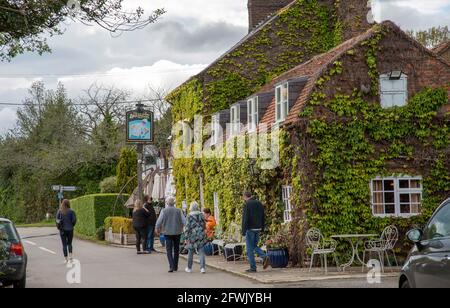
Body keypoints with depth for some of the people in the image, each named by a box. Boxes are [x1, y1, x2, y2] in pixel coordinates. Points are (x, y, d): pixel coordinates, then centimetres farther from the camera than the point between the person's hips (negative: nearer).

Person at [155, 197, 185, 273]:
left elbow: (159, 222, -6)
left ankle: (171, 266, -16)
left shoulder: (164, 211, -6)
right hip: (177, 232, 2)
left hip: (168, 233, -2)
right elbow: (184, 221, -4)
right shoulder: (178, 211, -2)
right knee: (176, 250, 14)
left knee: (169, 250, 0)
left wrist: (157, 229, 13)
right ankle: (175, 267, 20)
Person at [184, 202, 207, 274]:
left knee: (190, 252, 13)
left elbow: (187, 228, -12)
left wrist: (186, 238, -8)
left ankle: (189, 268, 23)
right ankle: (202, 268, -10)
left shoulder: (189, 216, -9)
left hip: (192, 236, -2)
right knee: (201, 252, 2)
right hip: (201, 235, 2)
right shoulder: (201, 215, 3)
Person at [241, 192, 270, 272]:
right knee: (254, 246, 20)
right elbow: (263, 218, 13)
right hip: (258, 229, 7)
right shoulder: (259, 203, 9)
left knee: (250, 249, 2)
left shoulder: (247, 205, -12)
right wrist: (262, 229, 19)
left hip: (250, 229, -7)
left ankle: (253, 268, 3)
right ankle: (265, 256, -3)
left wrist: (243, 231, -12)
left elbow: (245, 219, -16)